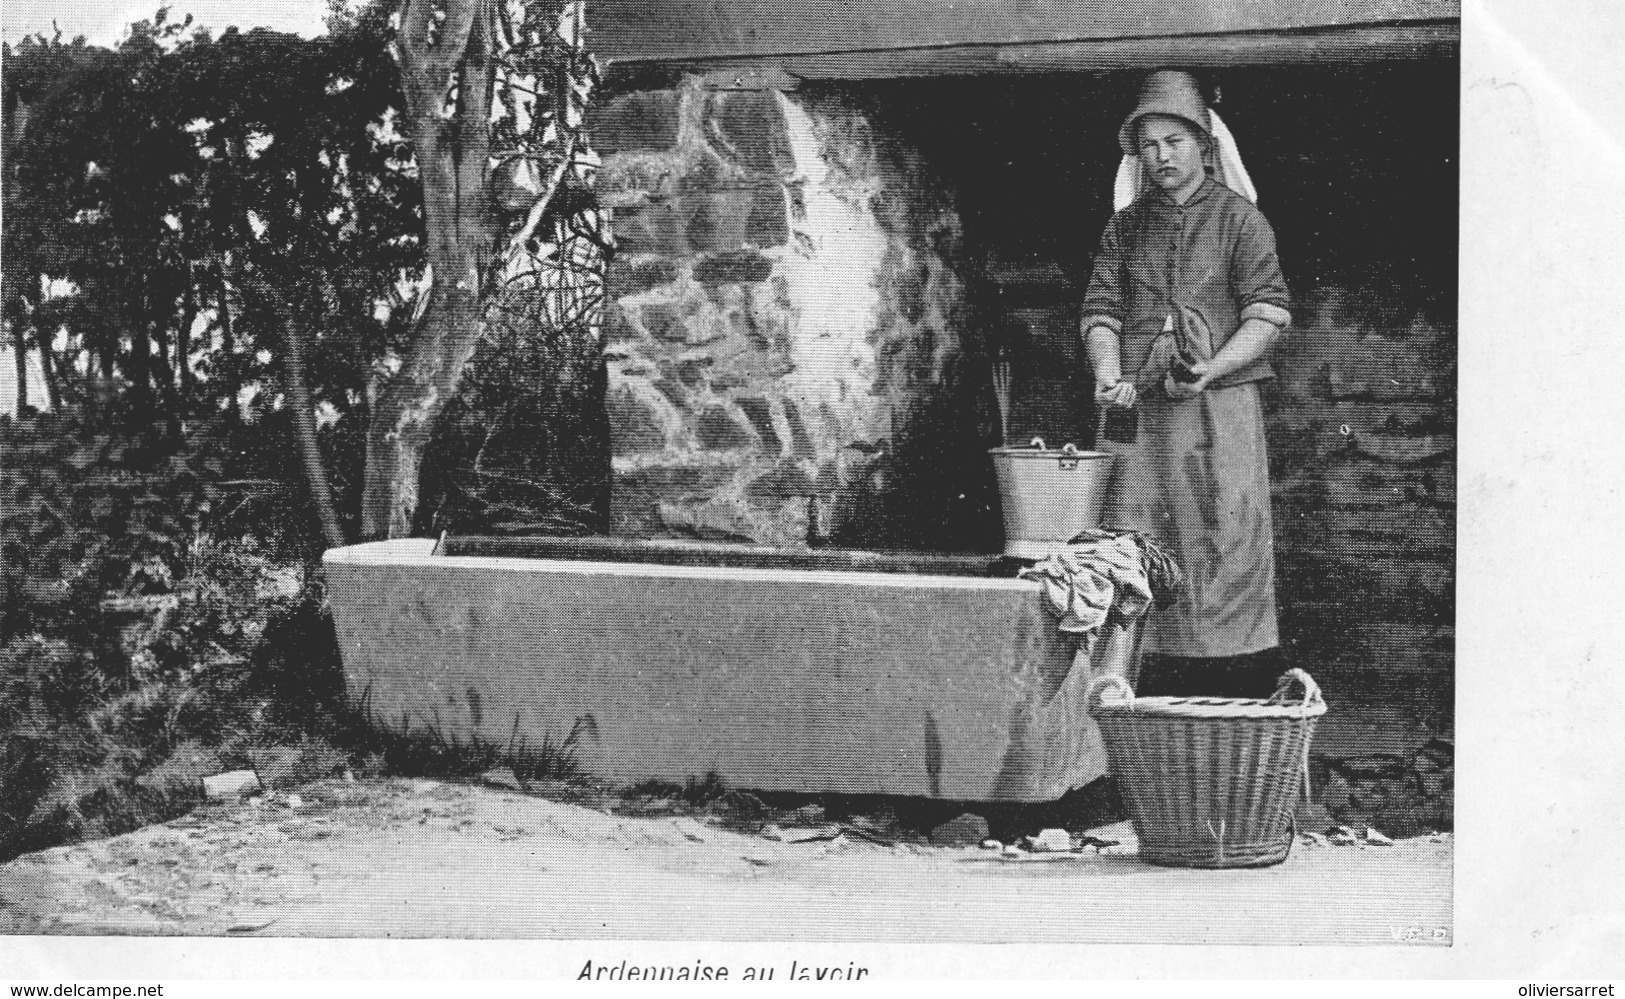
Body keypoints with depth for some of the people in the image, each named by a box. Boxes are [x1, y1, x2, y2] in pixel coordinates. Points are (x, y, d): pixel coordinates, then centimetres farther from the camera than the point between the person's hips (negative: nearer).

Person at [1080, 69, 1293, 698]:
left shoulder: (1240, 220, 3)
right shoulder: (1124, 227, 14)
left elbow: (1268, 314, -4)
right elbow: (1101, 310, 10)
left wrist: (1208, 372, -17)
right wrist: (1108, 376, -10)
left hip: (1220, 406, -3)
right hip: (1138, 410, 3)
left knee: (1226, 544, -5)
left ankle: (1242, 704, 0)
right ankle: (1146, 695, 4)